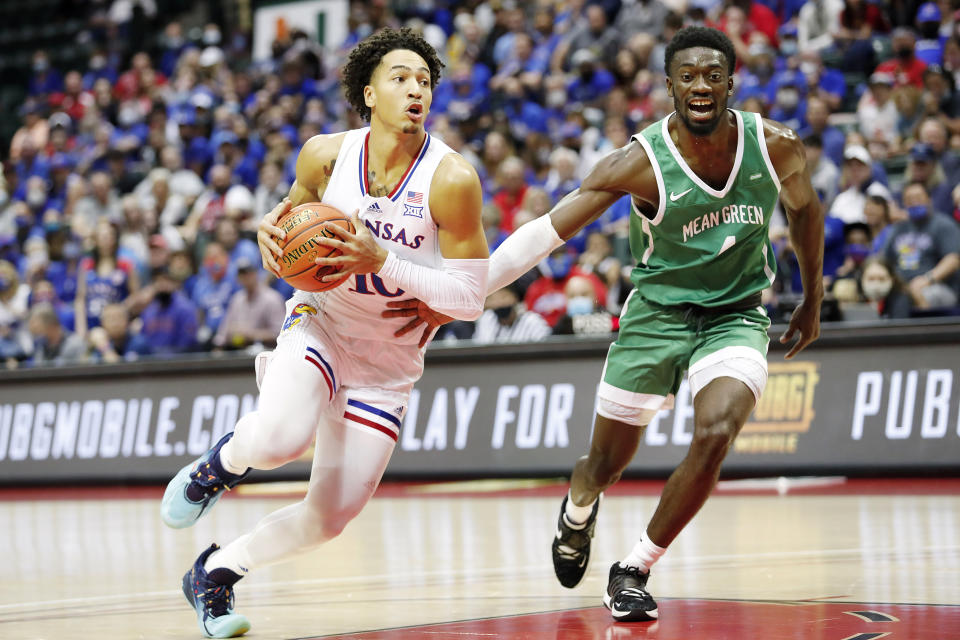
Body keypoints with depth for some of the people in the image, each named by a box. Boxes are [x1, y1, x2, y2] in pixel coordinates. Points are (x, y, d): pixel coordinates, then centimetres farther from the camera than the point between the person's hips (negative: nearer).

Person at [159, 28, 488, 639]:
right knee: (281, 438, -33)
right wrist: (272, 229, -11)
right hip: (320, 322, 0)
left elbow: (471, 297, -19)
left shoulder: (452, 179, -20)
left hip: (392, 356, 0)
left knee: (331, 516, -1)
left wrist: (382, 262, -29)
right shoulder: (326, 155, -11)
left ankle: (216, 572, 25)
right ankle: (221, 462, 4)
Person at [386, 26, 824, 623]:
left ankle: (635, 570, -8)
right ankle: (578, 510, 48)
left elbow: (806, 209, 9)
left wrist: (813, 300, 18)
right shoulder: (642, 162, -22)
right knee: (607, 462, 7)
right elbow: (546, 231, -21)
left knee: (715, 433, -26)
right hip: (658, 311, -1)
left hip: (737, 315, 1)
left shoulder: (776, 147, -14)